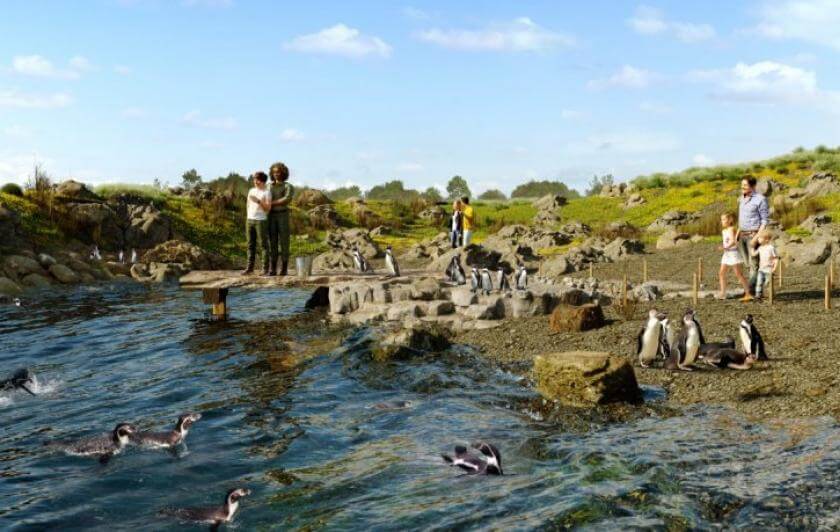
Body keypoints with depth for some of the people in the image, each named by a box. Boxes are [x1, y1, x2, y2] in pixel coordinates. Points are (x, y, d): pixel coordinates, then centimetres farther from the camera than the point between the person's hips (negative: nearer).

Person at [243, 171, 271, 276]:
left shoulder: (267, 192, -6)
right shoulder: (251, 191, 12)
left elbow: (268, 208, -13)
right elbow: (248, 205, 17)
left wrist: (258, 201, -24)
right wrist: (249, 218, 11)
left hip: (261, 221, -6)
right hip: (250, 220, 6)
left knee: (263, 245, -4)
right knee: (251, 245, 7)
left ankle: (265, 269, -1)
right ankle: (250, 267, 12)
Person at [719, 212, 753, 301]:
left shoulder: (731, 229, -14)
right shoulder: (724, 231, 14)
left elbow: (733, 241, -27)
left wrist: (725, 247, -38)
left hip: (733, 253, -9)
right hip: (726, 254, 9)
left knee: (738, 274, -6)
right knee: (721, 273, 4)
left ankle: (748, 294, -1)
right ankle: (723, 293, 7)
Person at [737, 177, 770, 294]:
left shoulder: (760, 199, -11)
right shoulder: (741, 199, 12)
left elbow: (765, 220, -12)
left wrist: (757, 237, -19)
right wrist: (738, 233, 12)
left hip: (753, 235, -7)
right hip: (742, 235, 7)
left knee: (754, 264, -6)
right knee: (748, 263, 9)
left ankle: (752, 291, -7)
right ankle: (757, 288, 17)